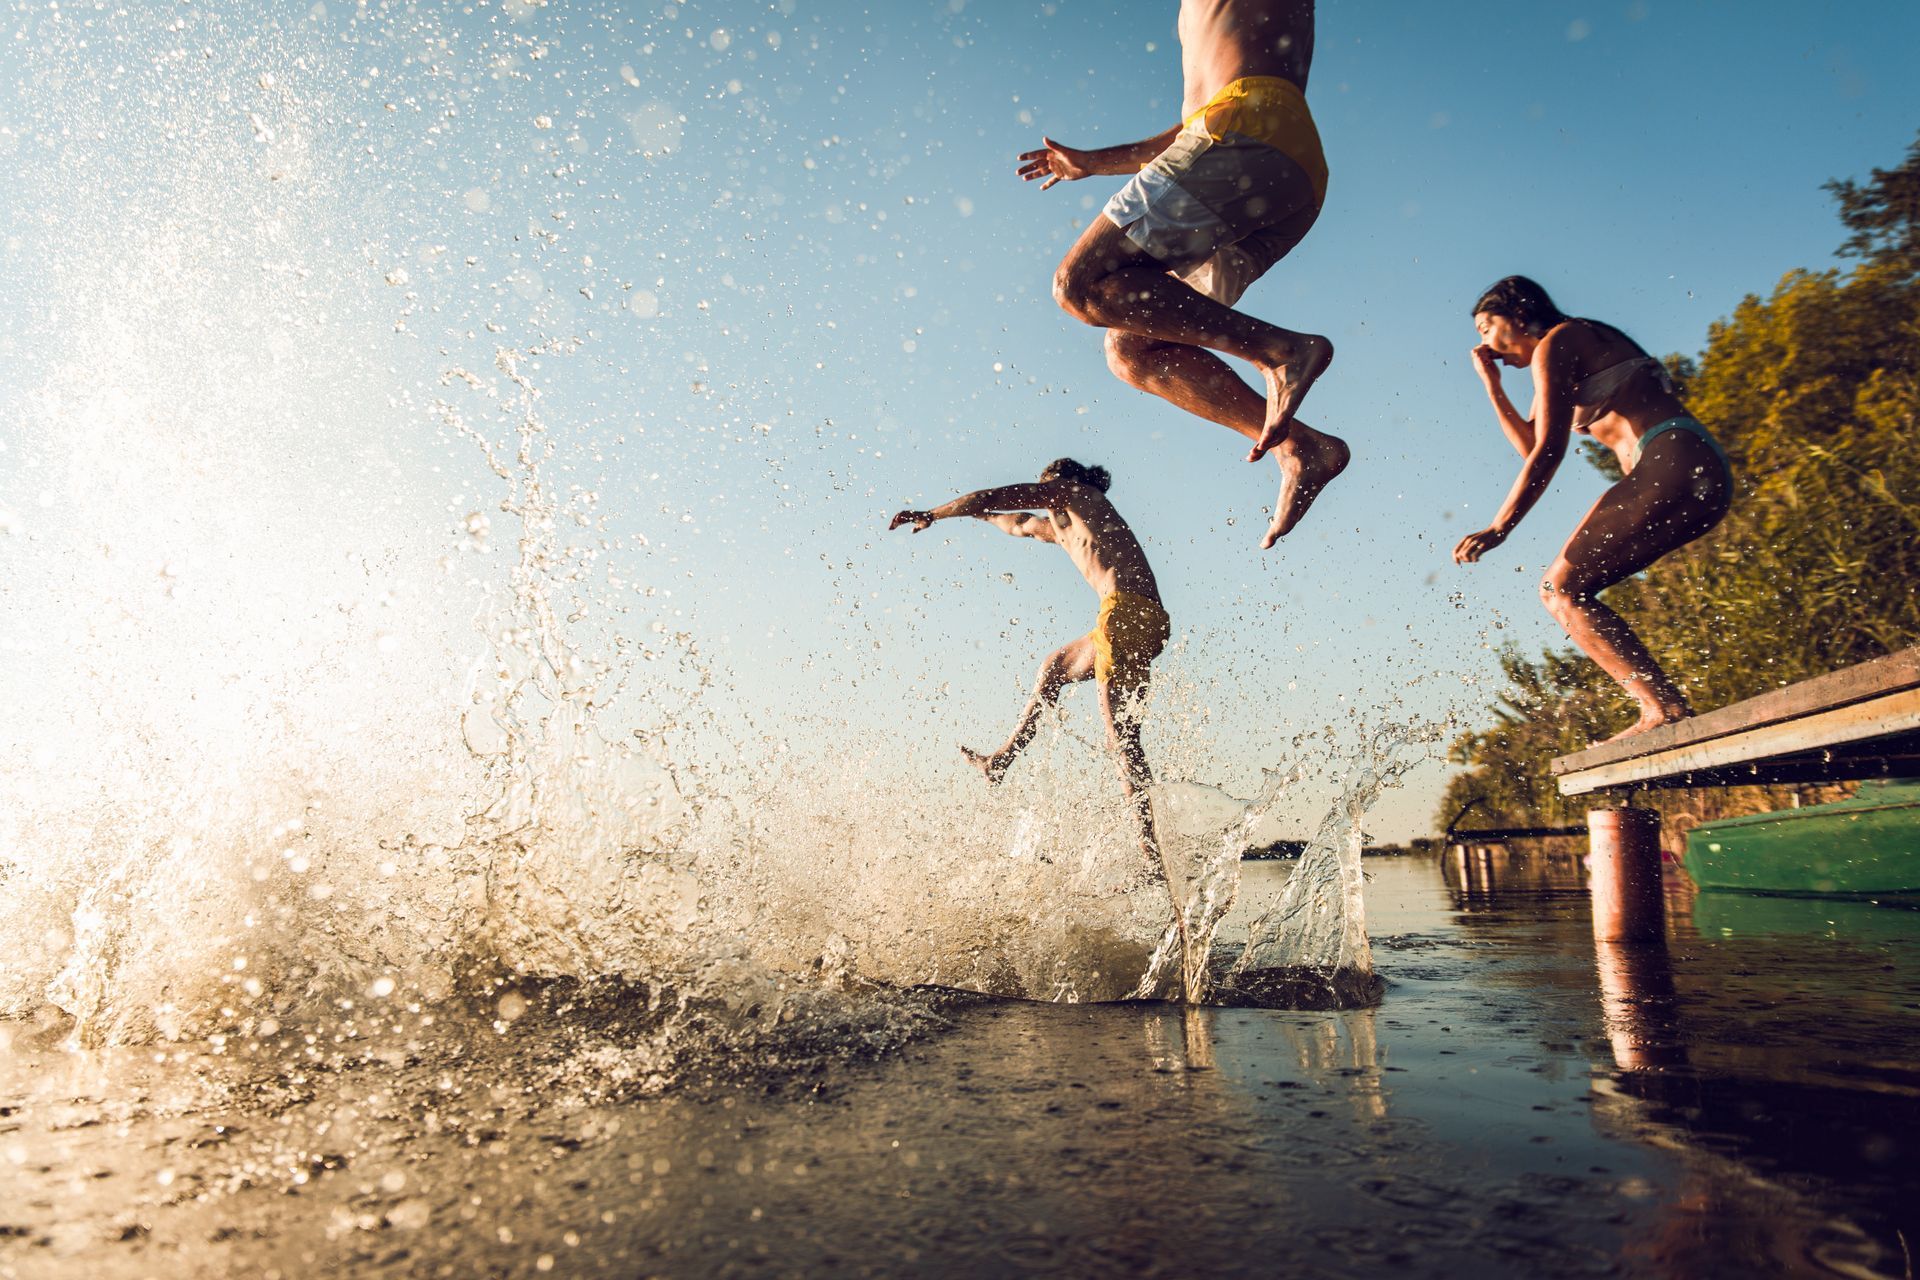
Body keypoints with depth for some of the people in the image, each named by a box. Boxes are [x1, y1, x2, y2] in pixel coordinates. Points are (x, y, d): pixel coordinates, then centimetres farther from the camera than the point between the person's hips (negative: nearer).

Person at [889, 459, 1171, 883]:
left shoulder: (1070, 488, 12)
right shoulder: (1065, 526, 33)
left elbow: (991, 498, 11)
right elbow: (1023, 525, 49)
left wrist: (932, 514, 22)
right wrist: (973, 512, 60)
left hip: (1125, 608, -9)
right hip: (1150, 618, 9)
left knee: (1121, 736, -14)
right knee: (1054, 667, 28)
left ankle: (1154, 857, -19)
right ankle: (999, 762, 35)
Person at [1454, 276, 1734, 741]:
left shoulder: (1554, 345, 1)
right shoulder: (1583, 354, 29)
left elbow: (1549, 450, -10)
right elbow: (1530, 445, 33)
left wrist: (1498, 527, -13)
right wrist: (1491, 383, 31)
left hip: (1671, 466, -10)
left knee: (1563, 589, -11)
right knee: (1567, 589, 10)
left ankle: (1665, 707, -20)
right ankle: (1663, 707, 1)